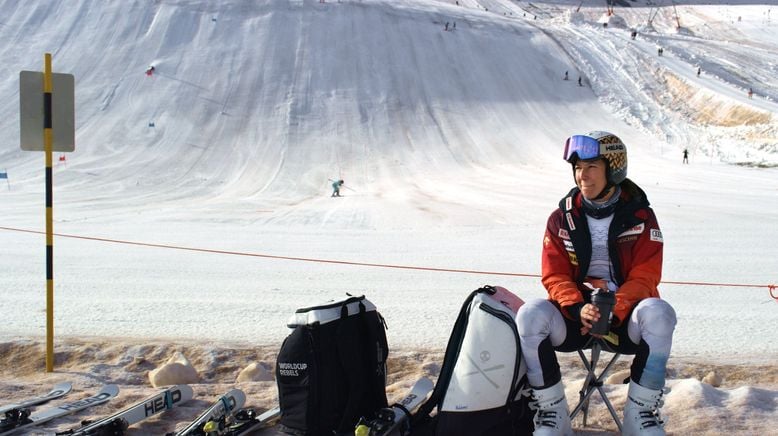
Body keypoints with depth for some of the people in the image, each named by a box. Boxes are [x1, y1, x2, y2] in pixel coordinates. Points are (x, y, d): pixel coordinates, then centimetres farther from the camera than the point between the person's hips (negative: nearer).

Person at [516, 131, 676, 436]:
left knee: (658, 313, -34)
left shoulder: (640, 217, -2)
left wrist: (611, 312, -25)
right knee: (530, 315, -29)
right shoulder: (562, 219, 2)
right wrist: (579, 310, -23)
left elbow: (644, 277, -7)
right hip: (574, 314, 1)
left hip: (624, 318, -1)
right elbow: (554, 276, -2)